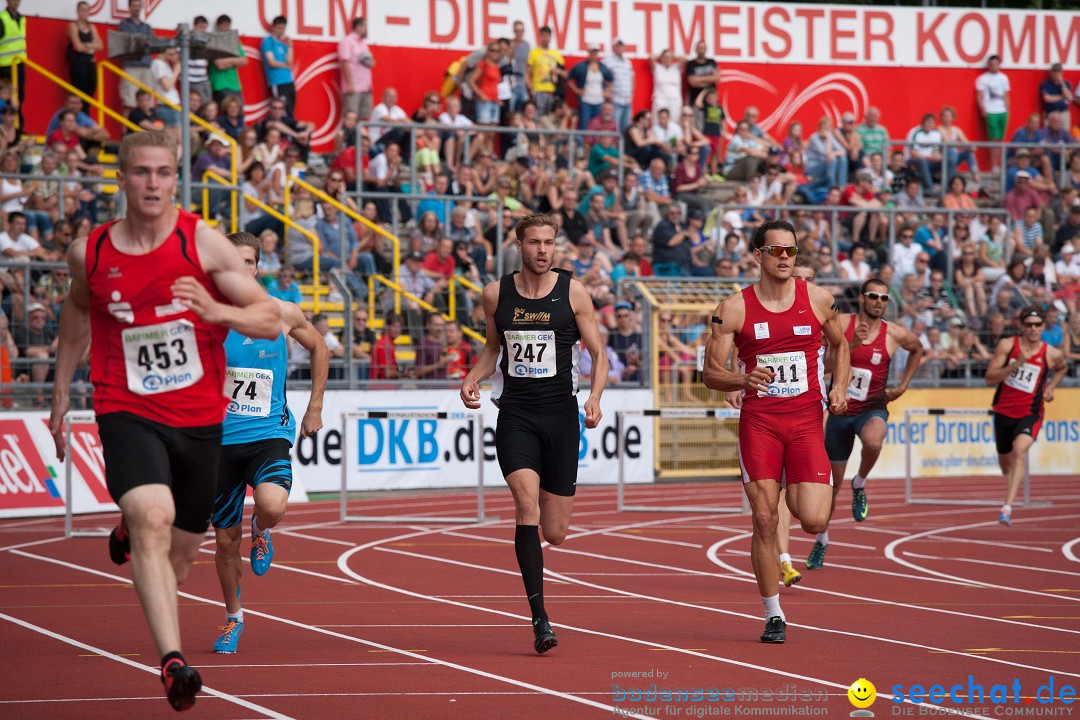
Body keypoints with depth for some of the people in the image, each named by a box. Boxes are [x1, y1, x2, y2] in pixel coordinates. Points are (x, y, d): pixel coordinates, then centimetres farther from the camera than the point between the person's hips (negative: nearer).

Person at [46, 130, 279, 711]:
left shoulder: (203, 242, -6)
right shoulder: (89, 253, 0)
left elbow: (271, 320, -3)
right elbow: (77, 311, 22)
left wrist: (215, 310, -23)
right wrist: (61, 395, 24)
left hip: (199, 418, 2)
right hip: (127, 414, -1)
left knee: (179, 554, 14)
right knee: (154, 518, -28)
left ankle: (130, 533, 51)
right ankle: (172, 661, -34)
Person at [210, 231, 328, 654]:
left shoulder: (284, 314, -3)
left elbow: (318, 349, 16)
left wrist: (315, 408, 15)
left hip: (269, 434, -1)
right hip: (220, 439, 1)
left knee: (272, 506, -29)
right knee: (227, 540, 6)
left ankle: (261, 531, 10)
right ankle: (233, 617, 31)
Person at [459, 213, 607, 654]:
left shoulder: (573, 293, 1)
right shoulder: (496, 295, 6)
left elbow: (598, 353, 4)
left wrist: (595, 396, -13)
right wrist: (472, 379, 3)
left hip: (560, 414, 0)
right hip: (515, 414, 0)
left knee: (555, 534, 2)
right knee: (527, 503, -22)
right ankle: (540, 619, -21)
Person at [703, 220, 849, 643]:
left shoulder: (818, 300, 4)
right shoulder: (734, 309, -2)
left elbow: (840, 344, 22)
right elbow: (711, 374, 0)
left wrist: (839, 386, 4)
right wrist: (744, 379, -21)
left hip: (806, 421, 1)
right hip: (758, 422, -1)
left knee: (814, 521, -11)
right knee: (764, 521, -4)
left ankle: (798, 495, 28)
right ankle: (773, 615, 9)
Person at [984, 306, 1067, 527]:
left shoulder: (1052, 355, -4)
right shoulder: (1007, 345, -7)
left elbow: (1062, 368, 22)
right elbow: (990, 379, -13)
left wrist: (1051, 387, 4)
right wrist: (1017, 363, -24)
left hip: (1030, 414, -2)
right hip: (1004, 411, 2)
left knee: (1019, 452, -29)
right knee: (1005, 460, 18)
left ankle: (1008, 506, -35)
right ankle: (1010, 494, 53)